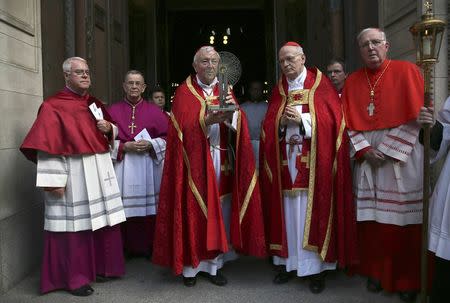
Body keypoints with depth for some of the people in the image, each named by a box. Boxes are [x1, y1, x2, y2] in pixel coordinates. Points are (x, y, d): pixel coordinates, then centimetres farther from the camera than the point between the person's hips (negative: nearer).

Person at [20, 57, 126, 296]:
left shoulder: (95, 104, 16)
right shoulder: (53, 106, -5)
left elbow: (113, 130, 24)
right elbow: (47, 146, -12)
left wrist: (109, 128, 0)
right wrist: (54, 180, -19)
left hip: (100, 172, 7)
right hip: (73, 174, -6)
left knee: (102, 221, 9)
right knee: (75, 223, -1)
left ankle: (99, 267, 25)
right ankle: (74, 277, 13)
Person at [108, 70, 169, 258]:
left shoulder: (154, 111, 7)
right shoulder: (113, 111, 6)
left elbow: (166, 138, 5)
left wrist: (150, 144, -12)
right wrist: (125, 146, -12)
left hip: (148, 167, 1)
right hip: (123, 167, 0)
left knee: (148, 208, 3)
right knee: (125, 208, -1)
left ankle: (148, 247, 17)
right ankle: (127, 248, 13)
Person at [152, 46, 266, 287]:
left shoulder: (225, 90, 10)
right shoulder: (184, 92, 0)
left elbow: (237, 126, -3)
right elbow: (183, 129, -11)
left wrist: (232, 111, -24)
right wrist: (208, 120, -26)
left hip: (221, 162, 3)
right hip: (194, 162, -3)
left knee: (218, 212, 7)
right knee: (193, 212, 0)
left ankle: (214, 264, 19)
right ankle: (190, 265, 14)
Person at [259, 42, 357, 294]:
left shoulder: (320, 84, 2)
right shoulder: (278, 90, 14)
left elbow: (332, 119, -6)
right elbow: (268, 124, 10)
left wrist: (302, 119, -14)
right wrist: (281, 121, -10)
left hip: (313, 161, -4)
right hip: (285, 161, 4)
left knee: (312, 212, -2)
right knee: (288, 212, 6)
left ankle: (317, 267, 8)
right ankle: (289, 262, 17)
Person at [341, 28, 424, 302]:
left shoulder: (406, 71, 0)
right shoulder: (352, 81, 11)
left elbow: (415, 116, -6)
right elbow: (348, 121, 8)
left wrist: (385, 149, -11)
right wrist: (364, 149, -8)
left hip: (402, 156, -3)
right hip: (367, 158, 3)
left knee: (404, 219, 0)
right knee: (371, 219, 5)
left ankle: (407, 279, 15)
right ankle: (376, 272, 20)